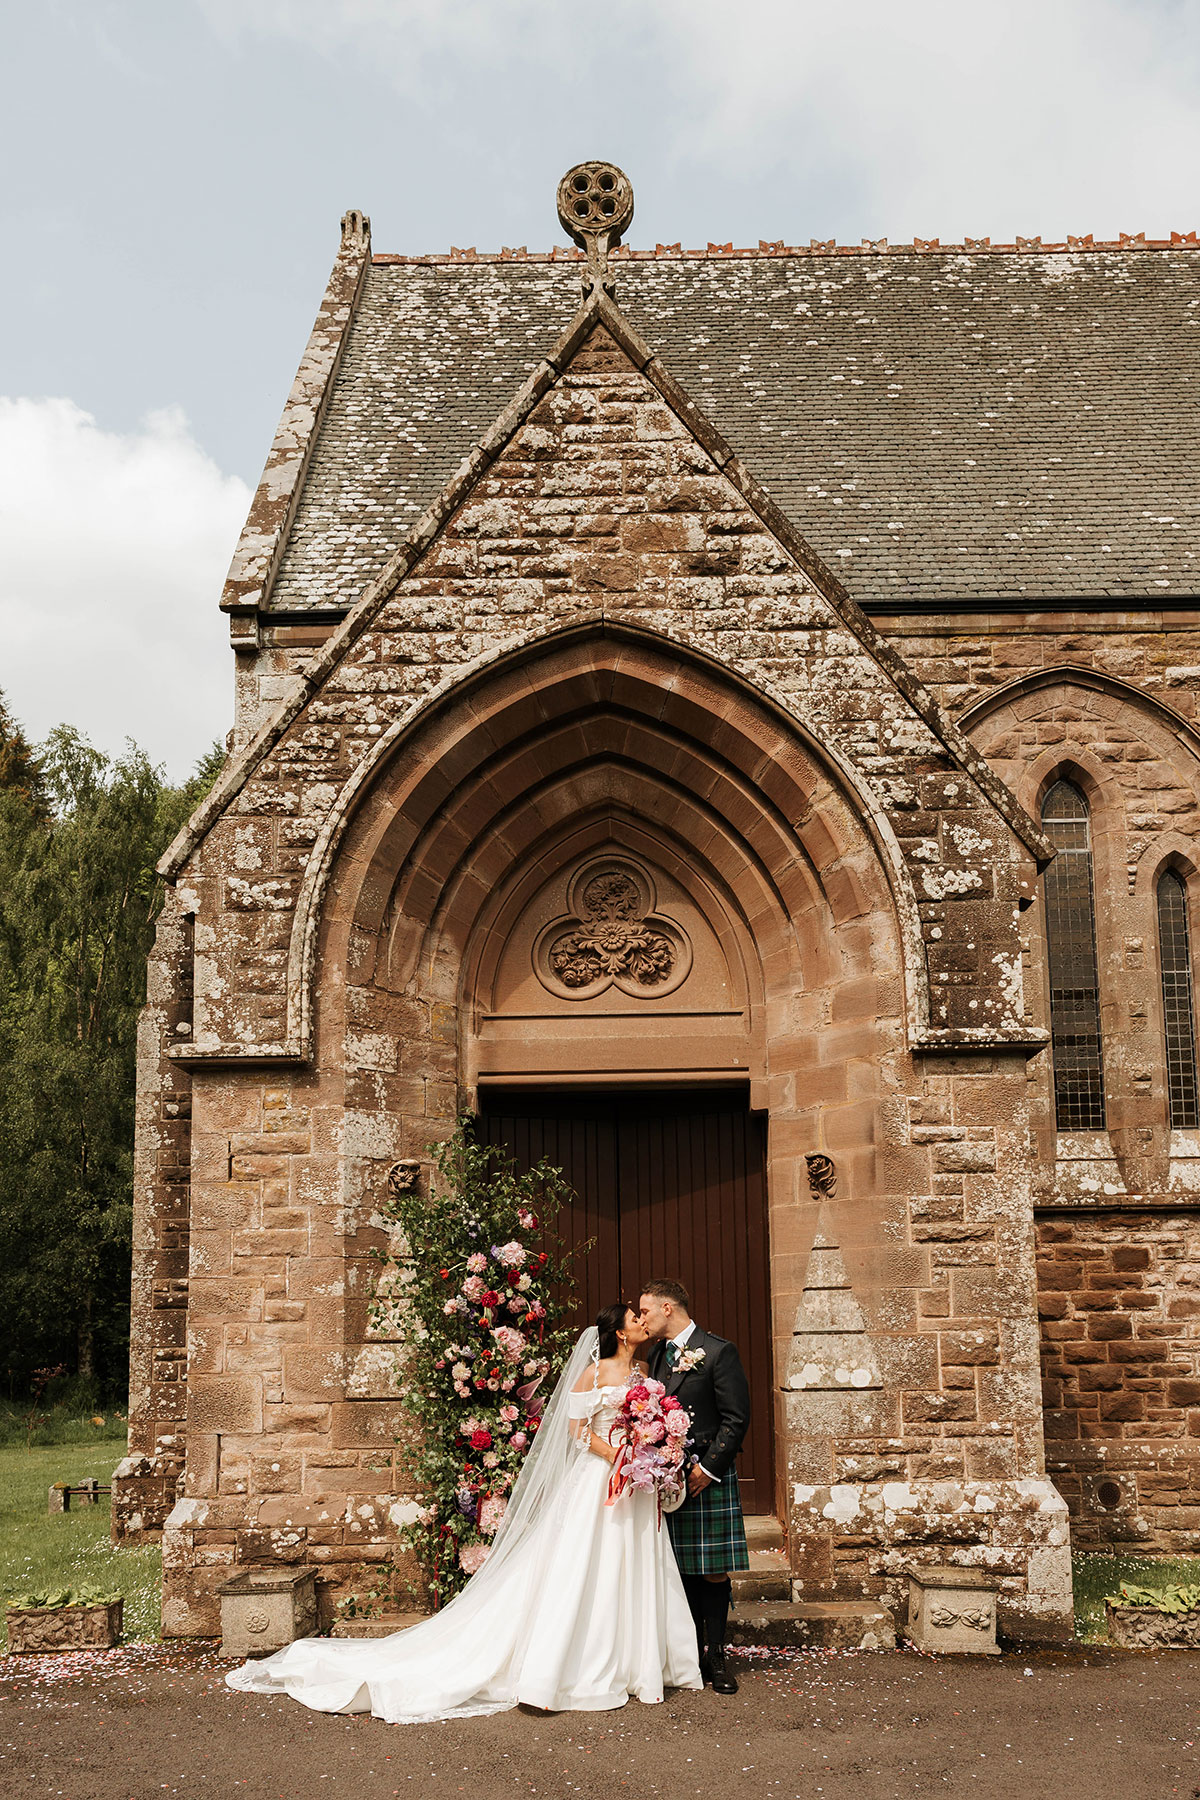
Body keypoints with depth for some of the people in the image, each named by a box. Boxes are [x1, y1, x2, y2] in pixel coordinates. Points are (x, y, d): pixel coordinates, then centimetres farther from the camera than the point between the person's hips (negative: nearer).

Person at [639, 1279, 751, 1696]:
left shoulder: (718, 1352, -8)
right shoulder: (657, 1354, 12)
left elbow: (736, 1418, -10)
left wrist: (708, 1467, -13)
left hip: (708, 1477, -5)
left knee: (713, 1572, 0)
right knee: (682, 1571, 8)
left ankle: (715, 1657, 10)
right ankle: (692, 1654, 16)